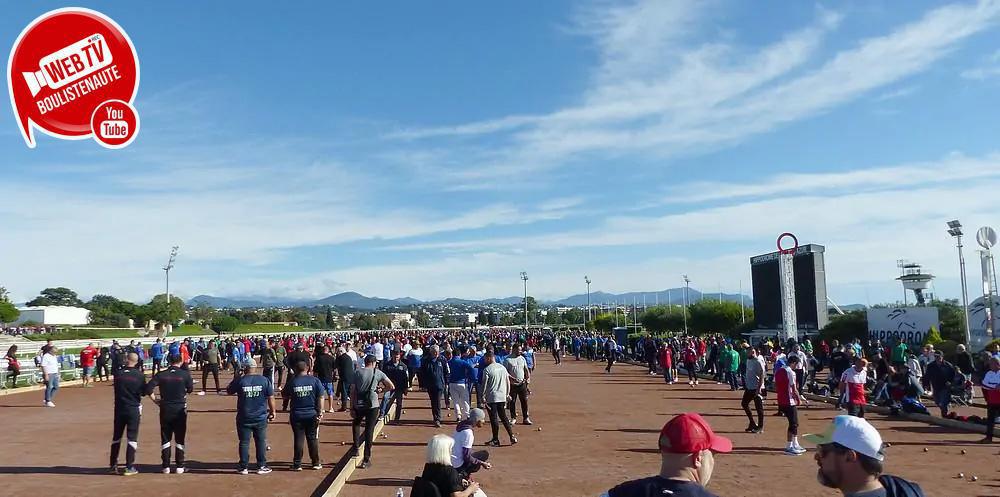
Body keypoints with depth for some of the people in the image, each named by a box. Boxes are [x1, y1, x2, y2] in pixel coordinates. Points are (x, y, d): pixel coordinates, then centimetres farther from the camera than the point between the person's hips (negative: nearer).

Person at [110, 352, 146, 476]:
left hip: (119, 409, 2)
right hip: (134, 409, -2)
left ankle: (113, 466, 21)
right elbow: (144, 392, -2)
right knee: (132, 438, 3)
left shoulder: (118, 373, -5)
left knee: (116, 437, 15)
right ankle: (129, 467, 1)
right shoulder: (140, 375, -9)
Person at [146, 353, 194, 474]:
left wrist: (155, 400, 0)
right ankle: (180, 466, 9)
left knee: (165, 438, 11)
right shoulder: (185, 374, -7)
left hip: (165, 409, 1)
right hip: (180, 409, -1)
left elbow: (148, 388, -10)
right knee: (179, 438, 8)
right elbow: (190, 389, 2)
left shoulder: (161, 374, -3)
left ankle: (166, 466, 12)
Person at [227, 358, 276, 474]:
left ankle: (244, 467, 15)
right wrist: (272, 411, 9)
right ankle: (261, 466, 15)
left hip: (244, 418, -1)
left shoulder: (240, 380, -10)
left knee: (244, 442, 9)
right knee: (261, 442, 11)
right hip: (261, 418, 1)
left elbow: (229, 391, 7)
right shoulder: (264, 380, -6)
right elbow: (271, 398, -2)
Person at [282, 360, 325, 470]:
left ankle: (297, 464, 10)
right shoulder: (315, 380, -5)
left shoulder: (291, 382, -5)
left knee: (298, 439, 6)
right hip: (312, 414, 1)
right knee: (313, 439, 10)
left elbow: (284, 396, 5)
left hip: (296, 415, -1)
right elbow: (321, 397, -7)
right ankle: (316, 463, 16)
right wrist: (320, 412, -4)